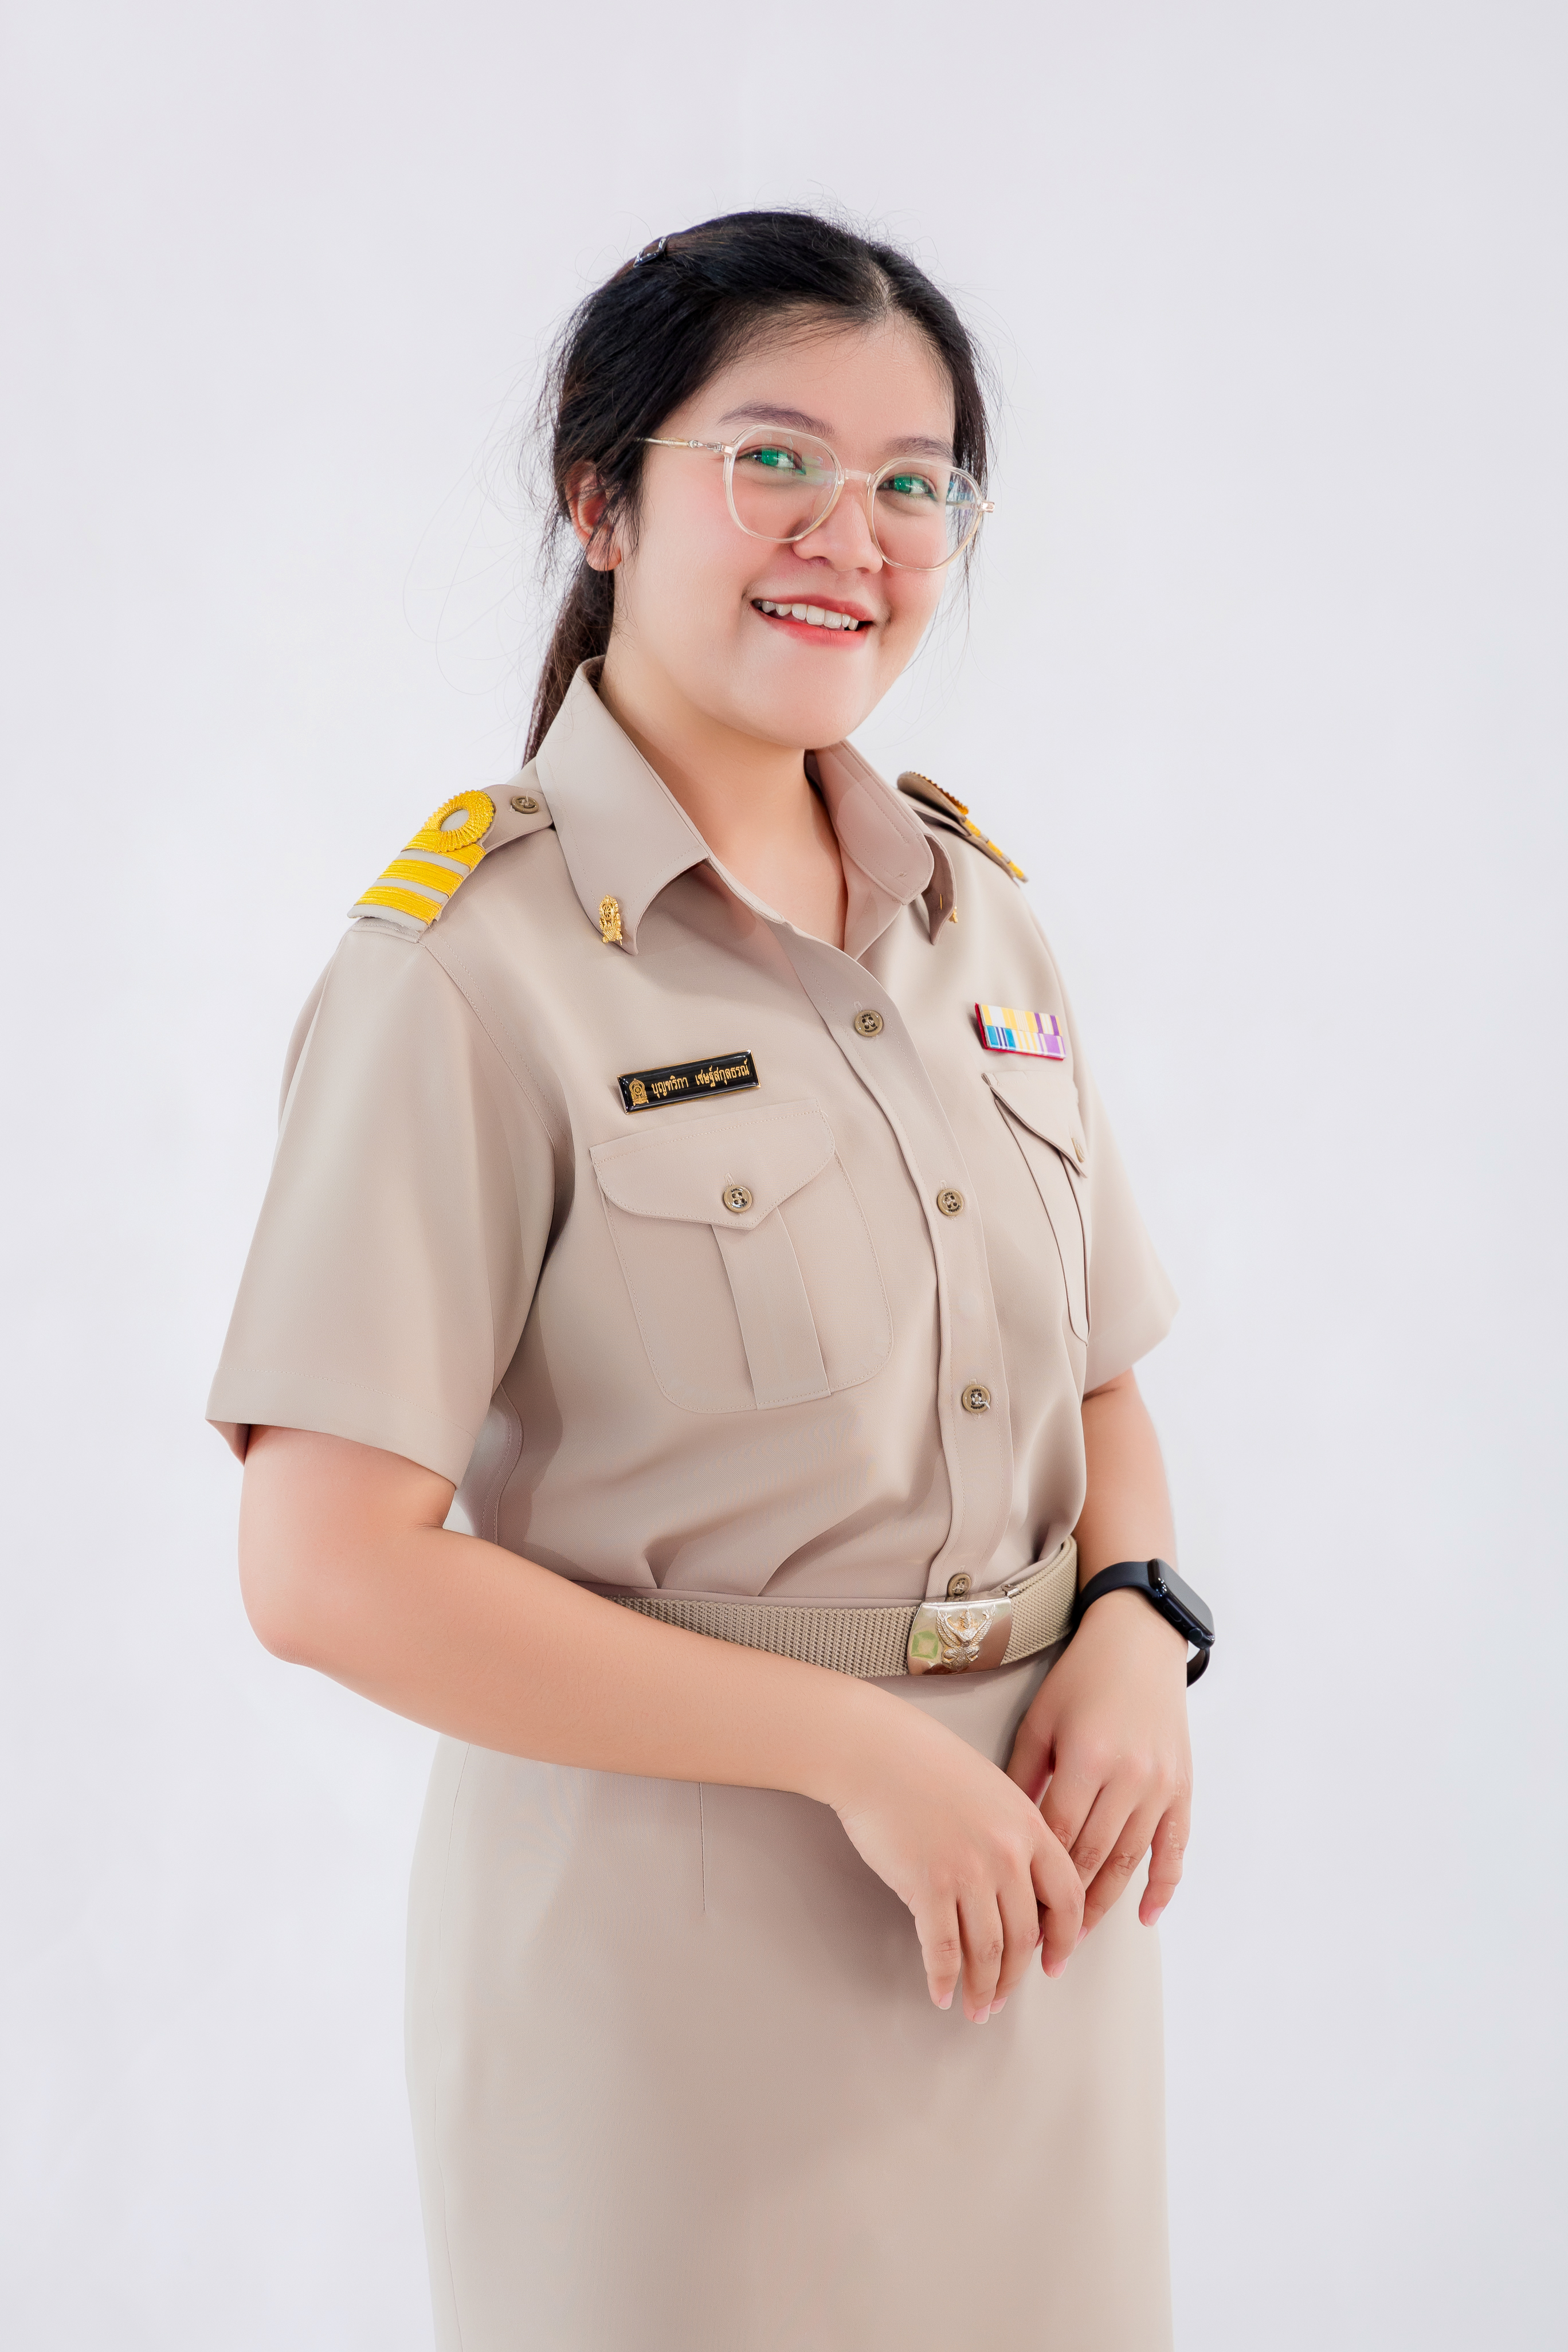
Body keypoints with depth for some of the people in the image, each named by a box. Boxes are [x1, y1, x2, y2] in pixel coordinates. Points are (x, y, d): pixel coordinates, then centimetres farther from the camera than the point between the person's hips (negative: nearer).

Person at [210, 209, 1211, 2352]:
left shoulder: (975, 912, 7)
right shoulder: (472, 966, -14)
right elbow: (328, 1570, -18)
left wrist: (1139, 1626, -7)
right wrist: (857, 1744, -19)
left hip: (1033, 1907, 6)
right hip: (676, 1937, -6)